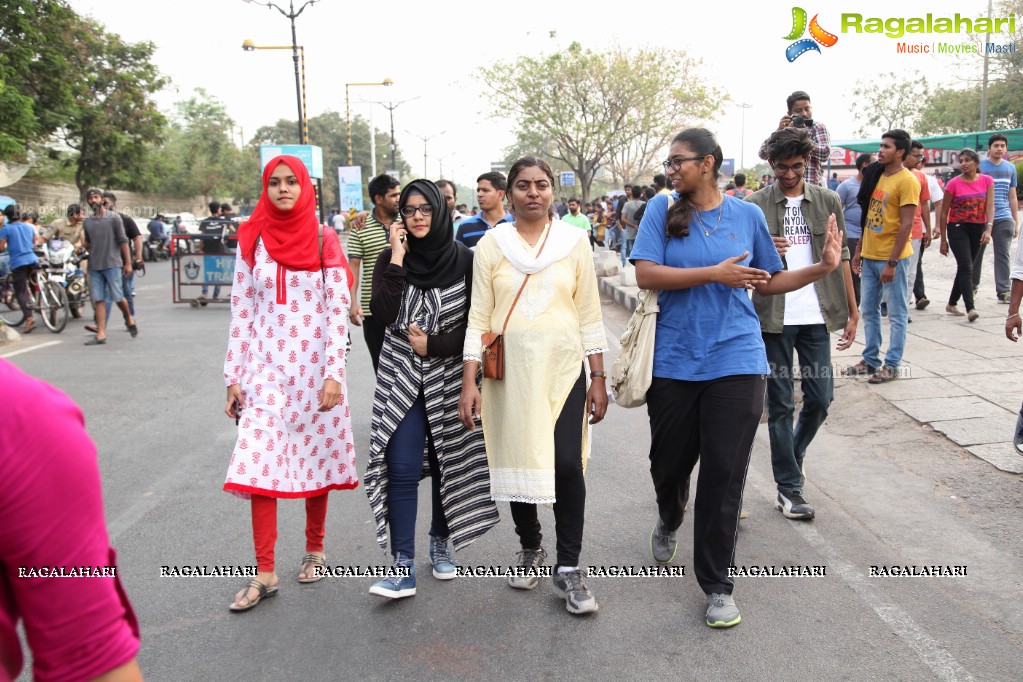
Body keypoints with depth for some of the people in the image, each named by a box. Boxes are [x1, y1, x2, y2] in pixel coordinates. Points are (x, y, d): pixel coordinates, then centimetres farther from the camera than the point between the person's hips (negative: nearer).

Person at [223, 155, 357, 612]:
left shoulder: (325, 241, 0)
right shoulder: (251, 241, 5)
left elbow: (338, 309, -4)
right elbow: (241, 312, 5)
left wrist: (333, 373, -11)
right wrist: (233, 376, 2)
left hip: (315, 364, -1)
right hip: (266, 365, 1)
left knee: (316, 457, 8)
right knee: (258, 463, -7)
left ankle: (315, 548, 28)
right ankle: (265, 573, 2)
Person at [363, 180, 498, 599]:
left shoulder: (464, 260, -2)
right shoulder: (391, 258, 1)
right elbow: (384, 314, -14)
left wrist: (433, 345, -12)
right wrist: (398, 258, -14)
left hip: (450, 381, 0)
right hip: (401, 380, 0)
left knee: (448, 465, 8)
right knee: (401, 471, -7)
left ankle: (441, 544, 29)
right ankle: (403, 567, -3)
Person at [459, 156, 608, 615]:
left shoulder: (574, 242, 5)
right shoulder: (492, 244, 4)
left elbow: (589, 314, 6)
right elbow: (478, 317, 2)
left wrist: (599, 378, 2)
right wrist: (468, 381, -5)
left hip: (563, 369, 0)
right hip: (509, 371, 1)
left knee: (567, 464, -9)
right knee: (517, 461, 8)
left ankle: (568, 568, 4)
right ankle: (530, 548, 31)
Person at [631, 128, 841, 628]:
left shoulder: (747, 215, 5)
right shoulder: (663, 210, 1)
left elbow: (768, 282, 14)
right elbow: (646, 275, -10)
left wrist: (822, 267, 1)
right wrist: (715, 273, -14)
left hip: (735, 361, 0)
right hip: (673, 360, 1)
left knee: (724, 475, 0)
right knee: (669, 462, 13)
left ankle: (716, 583, 16)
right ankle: (669, 519, 50)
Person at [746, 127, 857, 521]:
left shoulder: (828, 202, 7)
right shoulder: (755, 206, 0)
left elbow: (840, 258, 9)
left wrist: (852, 312, 6)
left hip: (816, 316, 3)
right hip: (773, 317, -2)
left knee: (821, 397, 6)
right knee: (781, 403, 3)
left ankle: (793, 456, 33)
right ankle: (788, 487, 12)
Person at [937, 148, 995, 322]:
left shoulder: (987, 181, 1)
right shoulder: (954, 183, -6)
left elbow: (990, 207, -6)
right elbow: (944, 212, -2)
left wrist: (988, 229, -23)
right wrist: (943, 240, -3)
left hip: (977, 229, 3)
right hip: (957, 228, -3)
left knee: (965, 267, 12)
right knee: (966, 267, -15)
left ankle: (952, 304, 25)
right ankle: (970, 308, -20)